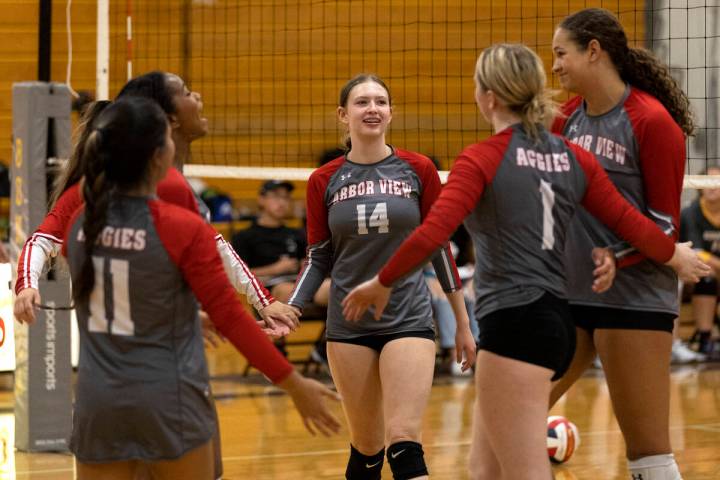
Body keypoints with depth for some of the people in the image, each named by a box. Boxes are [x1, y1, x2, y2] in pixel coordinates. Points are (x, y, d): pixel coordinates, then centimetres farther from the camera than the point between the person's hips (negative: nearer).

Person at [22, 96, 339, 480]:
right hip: (167, 402, -4)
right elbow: (230, 318, -10)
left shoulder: (79, 224, 2)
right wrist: (294, 385, -3)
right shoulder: (182, 229, -13)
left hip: (97, 401, 4)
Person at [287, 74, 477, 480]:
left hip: (409, 320, -2)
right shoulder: (324, 181, 3)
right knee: (366, 447, 8)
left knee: (404, 443, -14)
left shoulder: (418, 170, 0)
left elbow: (440, 247, 5)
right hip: (349, 325, 2)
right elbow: (319, 259, 9)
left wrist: (463, 324, 6)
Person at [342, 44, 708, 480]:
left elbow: (432, 234, -17)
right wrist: (678, 256, 30)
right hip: (557, 320, 8)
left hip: (515, 325, -8)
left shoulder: (482, 160, -8)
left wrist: (382, 283, -4)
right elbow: (629, 222, 12)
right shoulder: (574, 158, 10)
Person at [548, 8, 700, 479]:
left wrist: (615, 259, -25)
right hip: (566, 294, 7)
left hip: (634, 297, -7)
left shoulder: (651, 121, -12)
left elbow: (665, 225, -11)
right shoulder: (570, 116, 8)